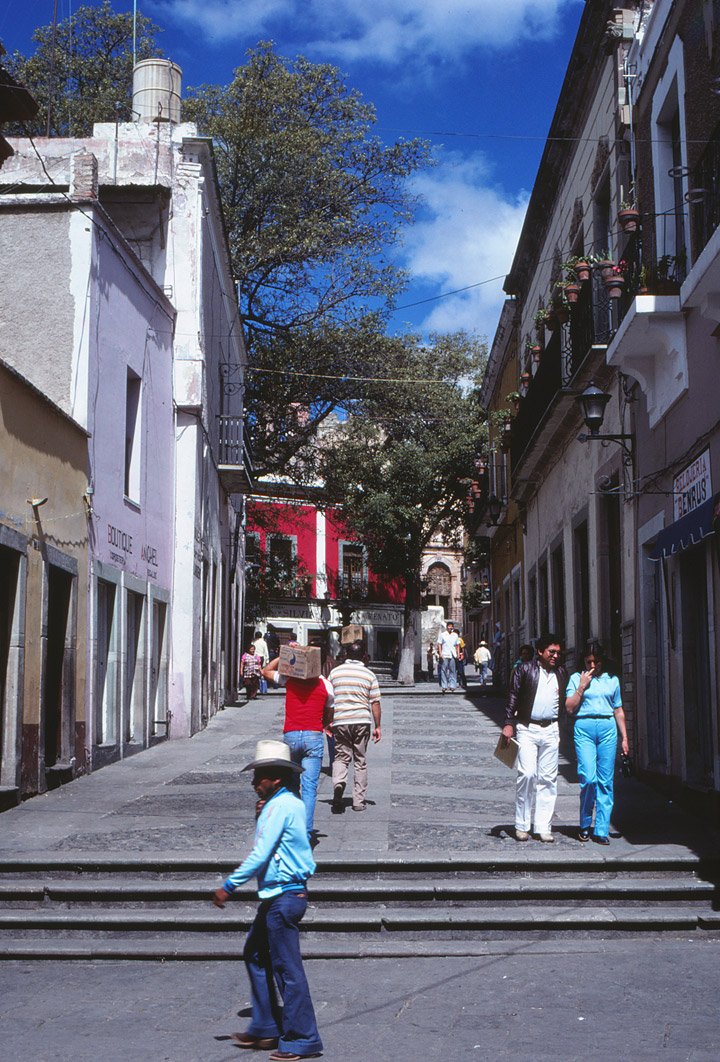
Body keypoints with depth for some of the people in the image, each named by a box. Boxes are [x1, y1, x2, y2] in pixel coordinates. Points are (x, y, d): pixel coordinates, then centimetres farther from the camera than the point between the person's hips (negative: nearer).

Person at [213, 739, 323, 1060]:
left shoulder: (280, 807, -16)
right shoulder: (290, 804, 14)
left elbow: (261, 854, -19)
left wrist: (228, 885, -14)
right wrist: (261, 816, 7)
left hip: (284, 897, -11)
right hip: (276, 896, 11)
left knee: (287, 968, -4)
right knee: (255, 955, 17)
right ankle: (265, 1029, 23)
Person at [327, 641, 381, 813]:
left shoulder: (335, 672, 6)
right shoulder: (369, 674, 4)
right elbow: (375, 703, 3)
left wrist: (329, 722, 19)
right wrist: (377, 726, 9)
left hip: (340, 721, 0)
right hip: (362, 721, 0)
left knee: (341, 757, 8)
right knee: (360, 761, 9)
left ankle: (338, 783, -22)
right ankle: (359, 801, 12)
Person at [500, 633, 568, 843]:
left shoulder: (562, 673, 11)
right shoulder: (525, 670, 0)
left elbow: (566, 702, 17)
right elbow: (513, 697, 0)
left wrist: (563, 732, 13)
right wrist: (509, 723, -8)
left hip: (551, 729, 4)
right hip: (527, 729, -3)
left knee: (548, 778, 3)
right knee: (527, 774, -11)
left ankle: (543, 827, 9)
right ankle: (521, 825, 2)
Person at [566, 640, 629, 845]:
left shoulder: (612, 680, 14)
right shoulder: (577, 678, 8)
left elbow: (618, 711, 19)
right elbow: (570, 708, 1)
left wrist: (624, 737, 14)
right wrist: (582, 686, -6)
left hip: (608, 729, 2)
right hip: (584, 728, -2)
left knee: (605, 781, -1)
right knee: (588, 778, -12)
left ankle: (601, 831, 4)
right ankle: (585, 825, 8)